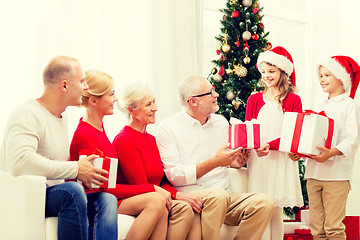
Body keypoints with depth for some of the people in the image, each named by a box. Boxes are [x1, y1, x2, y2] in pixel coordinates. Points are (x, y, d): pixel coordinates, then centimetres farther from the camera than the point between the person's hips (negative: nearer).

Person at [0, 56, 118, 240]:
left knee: (106, 199, -15)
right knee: (71, 191, -35)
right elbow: (19, 162, -31)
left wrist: (86, 170, 7)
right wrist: (75, 170, -26)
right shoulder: (28, 115, -13)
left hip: (56, 195, 9)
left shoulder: (62, 117, 18)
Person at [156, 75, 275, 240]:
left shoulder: (221, 122, 17)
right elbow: (175, 175, -10)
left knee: (264, 202, -22)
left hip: (224, 198, 6)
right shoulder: (168, 128, -1)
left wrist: (236, 161, 3)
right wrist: (215, 162, -17)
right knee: (218, 195, -38)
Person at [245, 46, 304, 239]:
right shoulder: (254, 99, 11)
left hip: (281, 160, -2)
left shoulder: (293, 100, 2)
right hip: (257, 160, 2)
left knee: (276, 215, 3)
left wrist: (270, 145, -20)